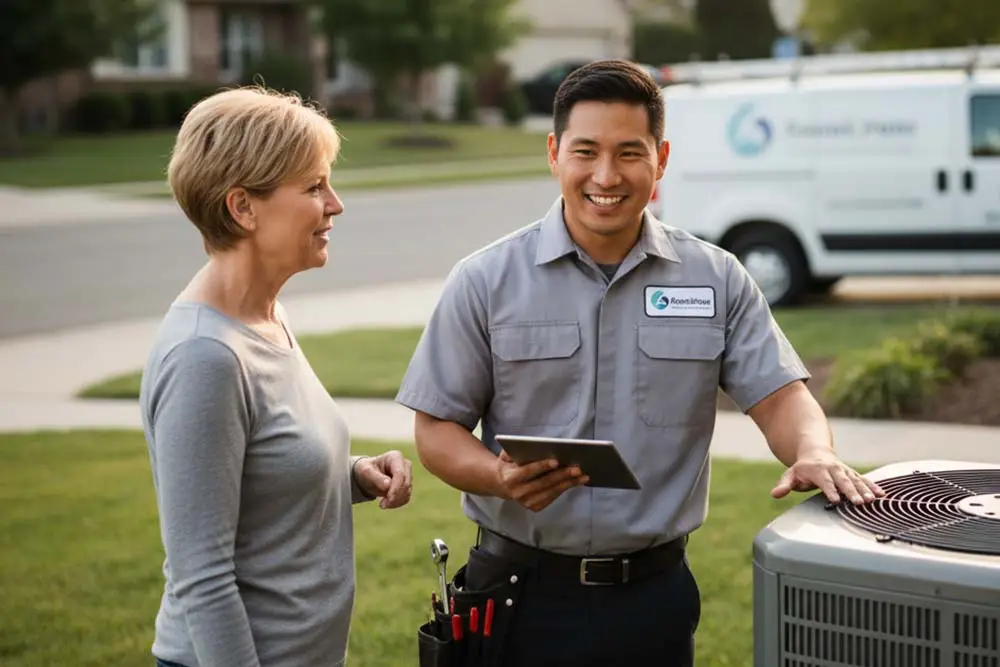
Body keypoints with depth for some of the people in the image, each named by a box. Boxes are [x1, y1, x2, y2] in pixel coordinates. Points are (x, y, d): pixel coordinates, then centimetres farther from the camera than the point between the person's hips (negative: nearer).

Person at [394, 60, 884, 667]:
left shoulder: (717, 279, 3)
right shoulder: (485, 281, -2)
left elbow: (779, 394, -1)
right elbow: (436, 427, -1)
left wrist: (814, 454, -23)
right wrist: (500, 476, -21)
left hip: (658, 595, 2)